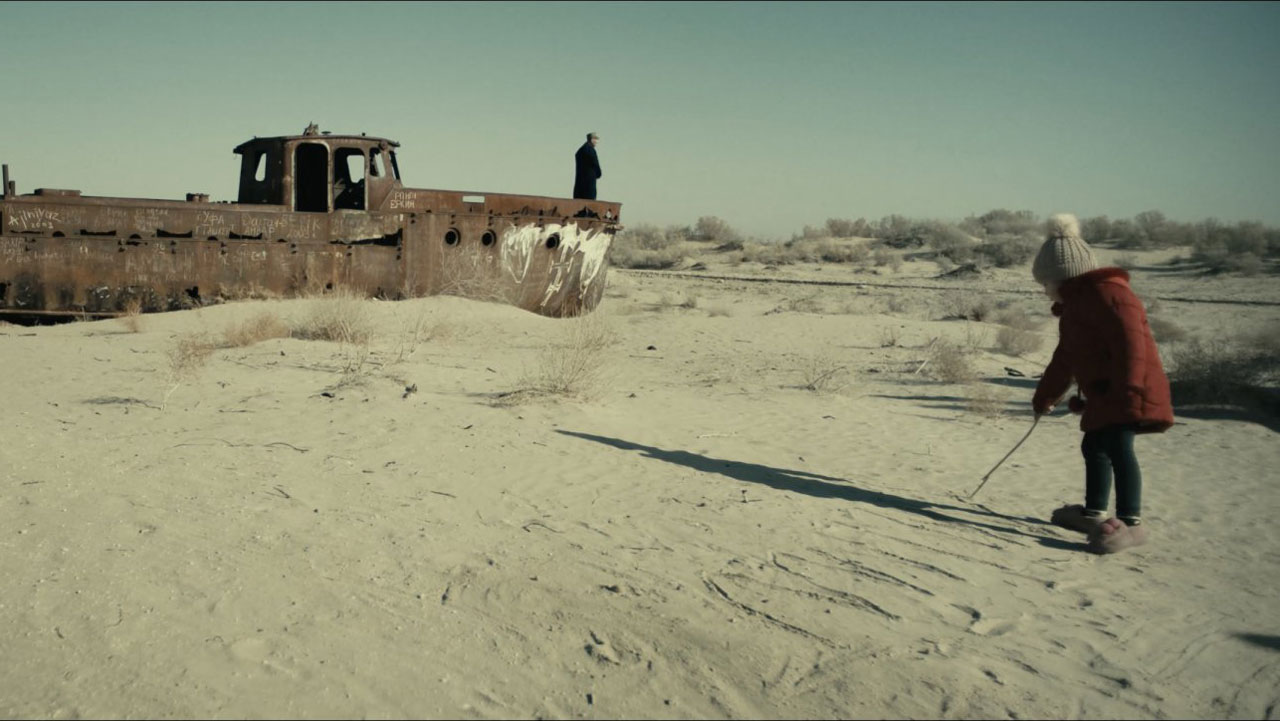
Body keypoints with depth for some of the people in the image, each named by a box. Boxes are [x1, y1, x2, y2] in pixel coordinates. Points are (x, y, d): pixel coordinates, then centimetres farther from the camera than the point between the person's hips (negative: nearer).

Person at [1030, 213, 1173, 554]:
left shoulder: (1107, 293, -14)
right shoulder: (1075, 304, 20)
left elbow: (1131, 343, -25)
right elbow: (1066, 359, 29)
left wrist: (1128, 391, -31)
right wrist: (1044, 398, 35)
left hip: (1126, 396, -11)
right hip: (1102, 396, 11)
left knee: (1117, 448, -15)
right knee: (1094, 447, 16)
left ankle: (1130, 522, -14)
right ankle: (1093, 513, 28)